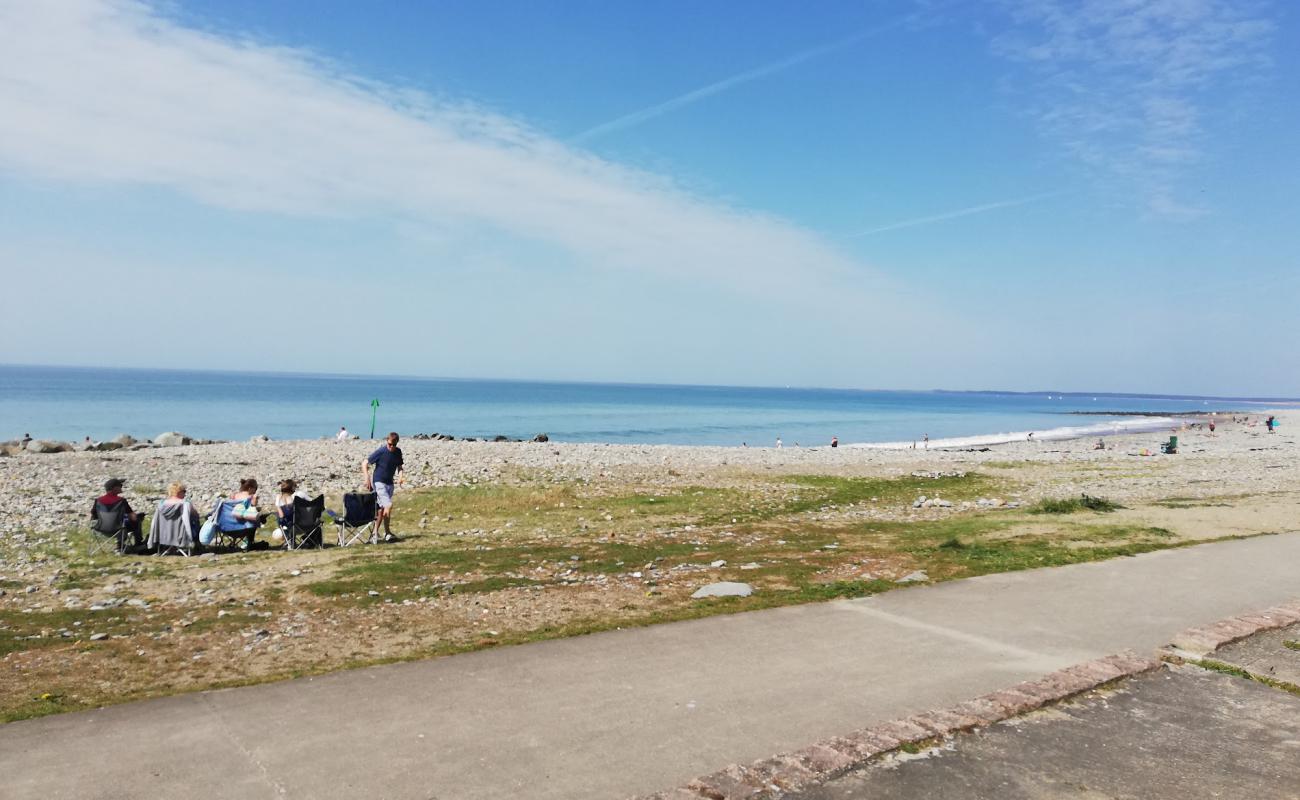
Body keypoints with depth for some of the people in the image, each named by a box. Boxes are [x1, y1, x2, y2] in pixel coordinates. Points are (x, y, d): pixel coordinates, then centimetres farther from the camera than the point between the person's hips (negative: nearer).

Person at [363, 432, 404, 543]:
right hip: (379, 482, -6)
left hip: (390, 483, 6)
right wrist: (367, 478, -22)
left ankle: (375, 533, 20)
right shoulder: (381, 452, -15)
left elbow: (399, 466, 15)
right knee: (388, 505, -17)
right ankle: (387, 533, -8)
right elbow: (364, 463, -13)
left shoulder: (398, 452, 3)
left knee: (382, 508, 11)